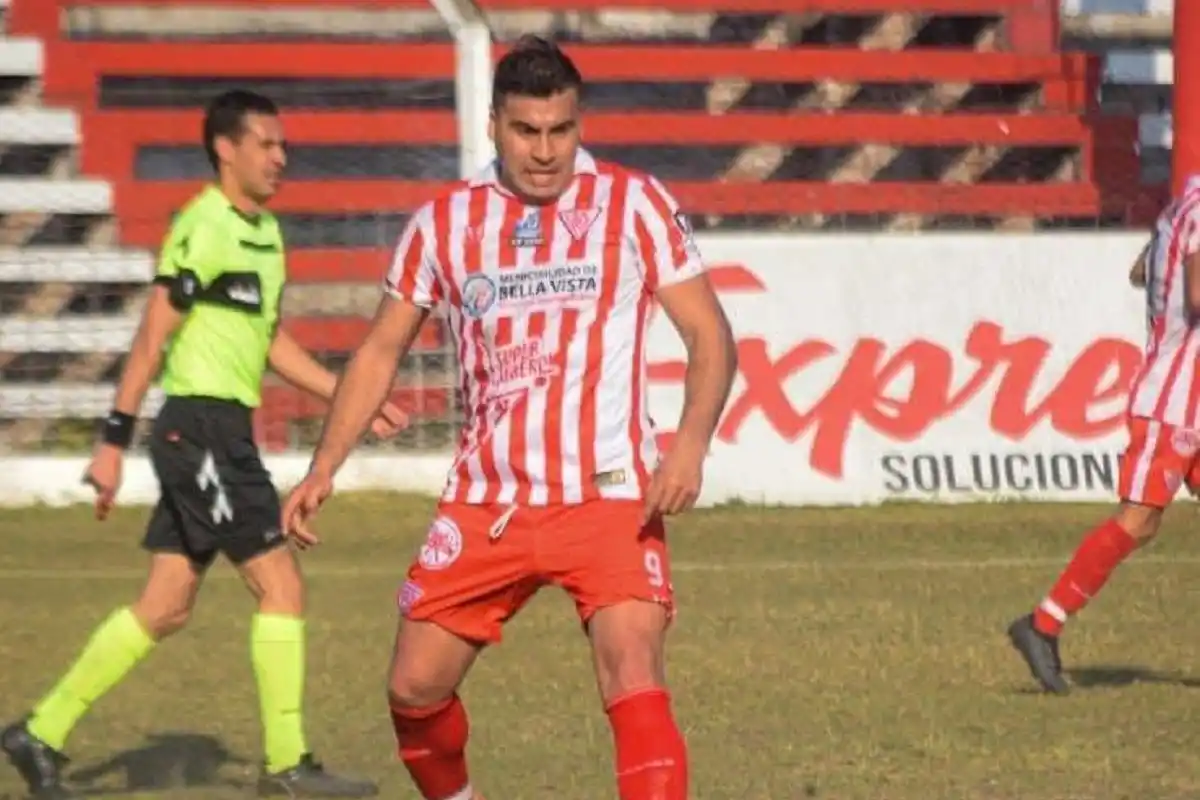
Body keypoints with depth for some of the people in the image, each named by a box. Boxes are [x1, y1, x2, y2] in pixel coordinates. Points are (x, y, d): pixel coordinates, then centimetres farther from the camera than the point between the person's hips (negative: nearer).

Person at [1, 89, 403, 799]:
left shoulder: (265, 231, 15)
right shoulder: (203, 228, -13)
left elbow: (271, 340, 24)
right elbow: (153, 339, -14)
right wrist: (115, 440, -15)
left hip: (225, 432, 9)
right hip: (201, 425, -9)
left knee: (167, 607, 9)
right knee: (281, 583, -7)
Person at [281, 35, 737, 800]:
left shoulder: (633, 203, -3)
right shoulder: (445, 222, 6)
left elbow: (711, 337, -5)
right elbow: (381, 351, 14)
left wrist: (690, 444, -22)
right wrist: (323, 470, 3)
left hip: (609, 497, -4)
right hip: (486, 502, 4)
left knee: (635, 684, -22)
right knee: (414, 688, 7)